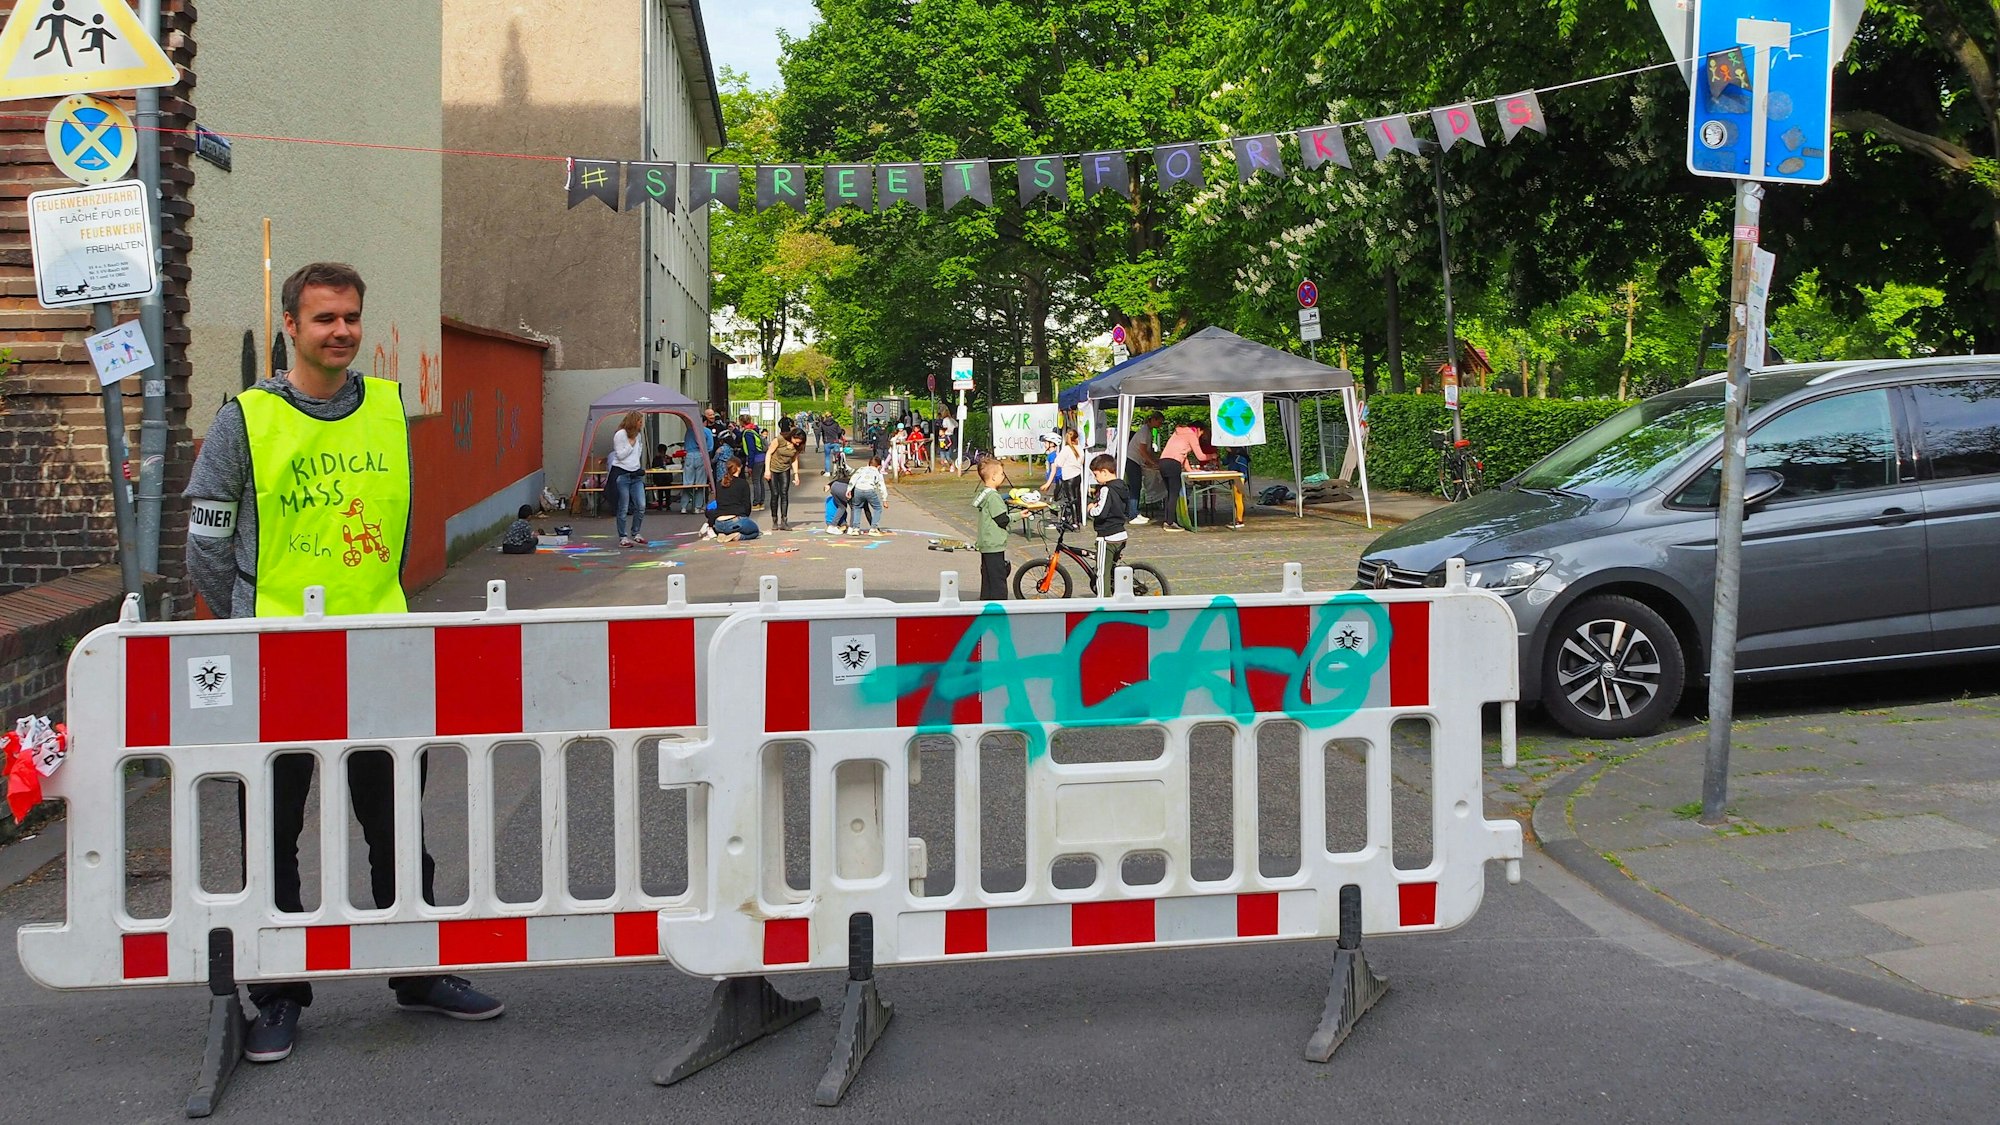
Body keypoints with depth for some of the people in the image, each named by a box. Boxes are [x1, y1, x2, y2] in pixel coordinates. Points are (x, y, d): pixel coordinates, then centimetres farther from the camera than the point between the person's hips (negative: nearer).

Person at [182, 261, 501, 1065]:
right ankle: (278, 997, 17)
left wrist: (373, 600, 13)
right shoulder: (246, 420, -5)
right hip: (278, 662, -3)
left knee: (398, 823, 12)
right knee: (274, 834, 5)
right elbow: (208, 549, -1)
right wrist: (264, 626, -1)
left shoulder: (389, 409, 6)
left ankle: (420, 972, 25)